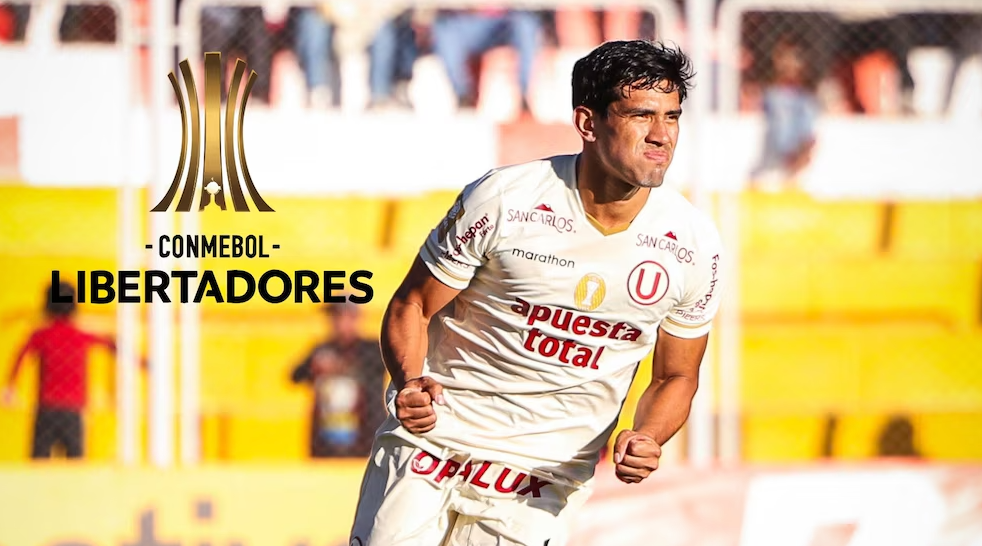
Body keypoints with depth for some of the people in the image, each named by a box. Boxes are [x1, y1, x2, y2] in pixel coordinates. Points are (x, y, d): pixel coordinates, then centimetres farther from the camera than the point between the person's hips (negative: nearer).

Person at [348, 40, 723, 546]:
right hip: (433, 436, -1)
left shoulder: (693, 242, -7)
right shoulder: (503, 200, -15)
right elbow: (411, 307, -5)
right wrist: (411, 384, -25)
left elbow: (675, 377, 6)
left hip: (547, 473, 1)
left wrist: (646, 439, -15)